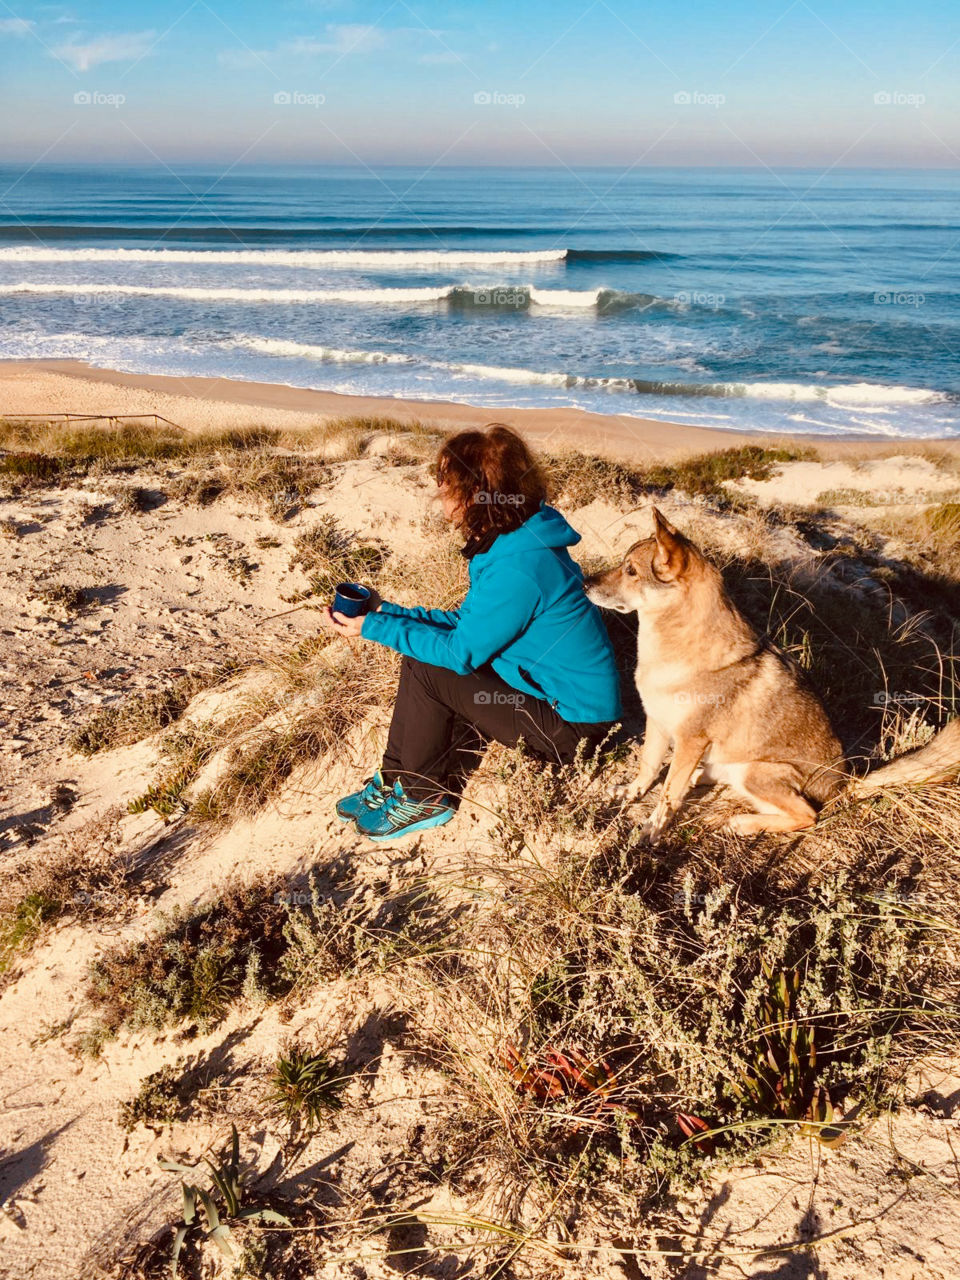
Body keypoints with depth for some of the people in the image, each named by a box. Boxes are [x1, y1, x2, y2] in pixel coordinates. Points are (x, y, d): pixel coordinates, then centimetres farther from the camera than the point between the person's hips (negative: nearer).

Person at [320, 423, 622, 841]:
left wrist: (374, 627, -13)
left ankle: (424, 799, 6)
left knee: (425, 671, -13)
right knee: (424, 655, 7)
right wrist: (388, 612, 3)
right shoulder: (508, 540, 2)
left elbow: (460, 651, -19)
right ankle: (395, 781, 15)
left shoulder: (519, 566, -28)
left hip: (572, 724, -10)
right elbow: (465, 622, 10)